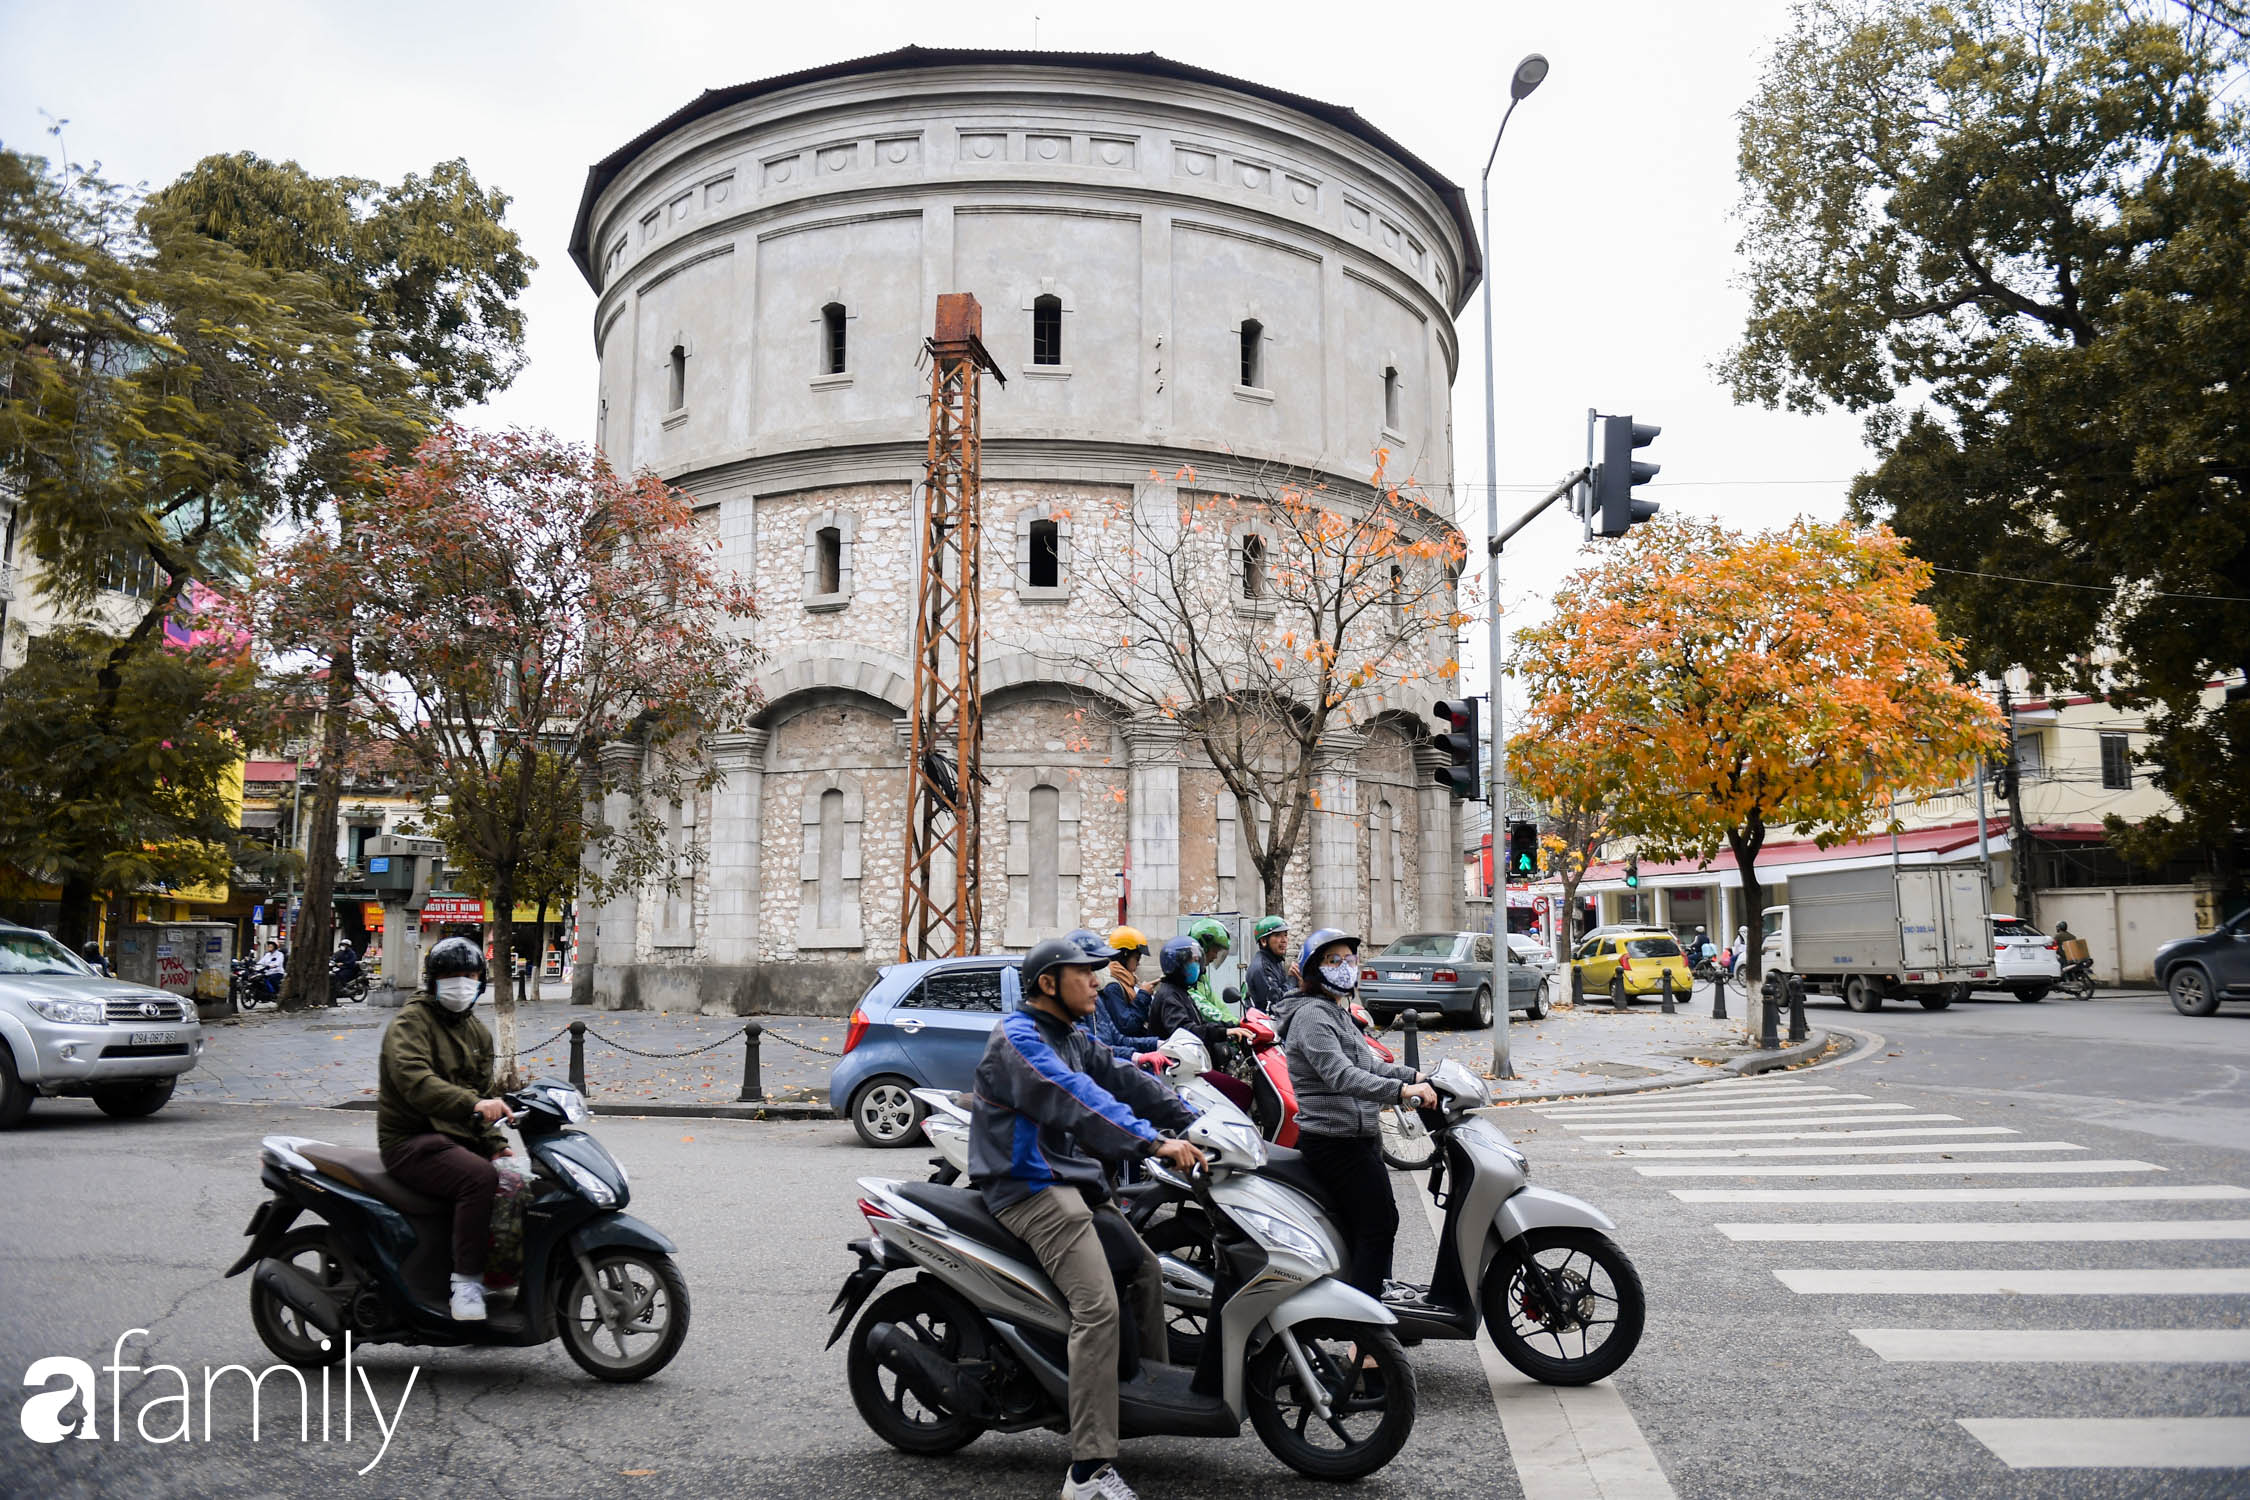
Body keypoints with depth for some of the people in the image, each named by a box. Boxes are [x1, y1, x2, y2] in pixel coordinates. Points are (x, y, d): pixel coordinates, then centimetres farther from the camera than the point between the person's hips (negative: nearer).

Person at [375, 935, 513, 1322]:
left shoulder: (478, 1032, 18)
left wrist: (495, 1143, 2)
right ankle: (465, 1280, -27)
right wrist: (471, 1104, -42)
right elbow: (414, 1079, -27)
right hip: (411, 1141, -8)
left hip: (457, 1138, 8)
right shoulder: (411, 1022, -8)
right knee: (480, 1177, -33)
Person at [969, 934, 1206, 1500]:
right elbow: (1074, 1100, -26)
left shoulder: (1074, 1038, 17)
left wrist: (1195, 1123, -1)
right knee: (1098, 1308, -22)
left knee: (1148, 1272, 16)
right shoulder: (1017, 1038, -14)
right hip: (1031, 1188, -10)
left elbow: (1124, 1079, 10)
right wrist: (1153, 1143, -34)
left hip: (1075, 1184, 10)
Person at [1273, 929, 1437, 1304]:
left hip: (1357, 1138, 10)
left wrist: (1415, 1076, 8)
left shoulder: (1336, 1012, 19)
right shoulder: (1312, 1014, -15)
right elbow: (1340, 1075, -28)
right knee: (1377, 1226, -10)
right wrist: (1402, 1091, -36)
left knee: (1381, 1221, 15)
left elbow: (1367, 1063, 23)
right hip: (1336, 1141, -10)